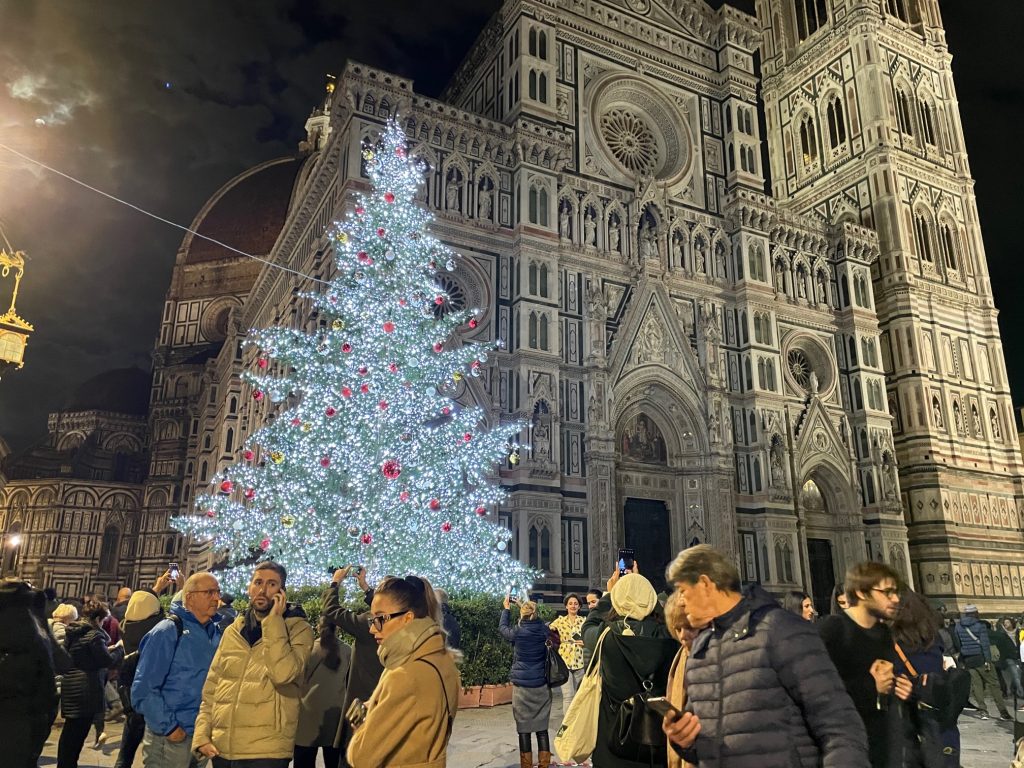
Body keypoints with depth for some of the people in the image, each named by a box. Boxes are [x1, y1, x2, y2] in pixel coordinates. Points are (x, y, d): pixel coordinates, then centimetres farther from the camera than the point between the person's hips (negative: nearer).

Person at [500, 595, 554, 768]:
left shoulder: (517, 632, -10)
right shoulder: (545, 630, -3)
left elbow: (502, 628, 12)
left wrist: (506, 609, 24)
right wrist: (528, 606, 26)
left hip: (522, 686, -3)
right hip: (542, 685, 3)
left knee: (524, 729, 4)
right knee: (542, 728, 9)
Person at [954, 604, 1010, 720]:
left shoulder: (958, 626, 6)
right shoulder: (980, 625, -8)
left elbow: (958, 643, 8)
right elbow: (985, 643, -13)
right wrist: (988, 660, -12)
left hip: (967, 659, 4)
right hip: (980, 658, -4)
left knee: (976, 684, 8)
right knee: (993, 684, 4)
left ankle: (983, 710, 5)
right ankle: (1003, 711, 5)